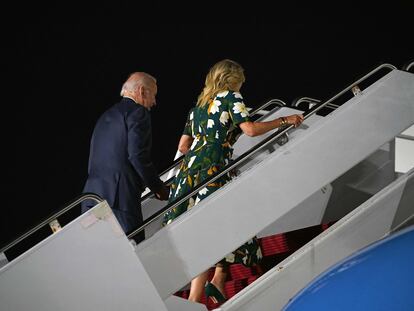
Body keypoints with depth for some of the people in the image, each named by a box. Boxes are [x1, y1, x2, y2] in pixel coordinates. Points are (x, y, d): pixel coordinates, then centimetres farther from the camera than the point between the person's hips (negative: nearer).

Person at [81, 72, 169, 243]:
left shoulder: (107, 115, 25)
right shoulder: (138, 112, 0)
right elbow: (138, 156, -11)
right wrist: (159, 188, -2)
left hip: (91, 198, 8)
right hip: (119, 199, -8)